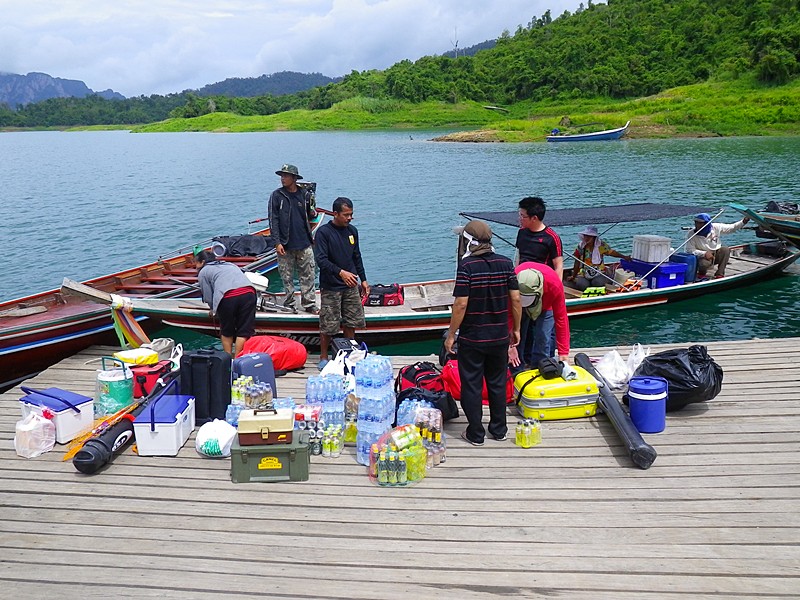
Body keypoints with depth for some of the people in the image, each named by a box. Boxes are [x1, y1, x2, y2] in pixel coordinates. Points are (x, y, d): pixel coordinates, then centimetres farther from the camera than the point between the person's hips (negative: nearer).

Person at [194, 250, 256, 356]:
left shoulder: (203, 272, 20)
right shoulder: (230, 264, 37)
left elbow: (208, 298, 13)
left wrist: (214, 310, 33)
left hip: (228, 297, -4)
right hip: (249, 293, 4)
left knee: (226, 332, 16)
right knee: (244, 331, 10)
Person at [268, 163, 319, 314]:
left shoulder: (305, 194, 4)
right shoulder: (277, 196, -1)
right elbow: (273, 221, -4)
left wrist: (313, 213, -9)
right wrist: (277, 242, -11)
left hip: (304, 244, 2)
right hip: (285, 244, -1)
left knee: (308, 276, 4)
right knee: (287, 276, 6)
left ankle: (309, 304, 12)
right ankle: (289, 303, 17)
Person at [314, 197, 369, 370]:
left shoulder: (352, 231, 9)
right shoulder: (323, 232, -11)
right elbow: (321, 260, -19)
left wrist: (363, 279, 16)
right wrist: (340, 272, -30)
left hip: (350, 286, 6)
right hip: (330, 288, -5)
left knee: (351, 323, 10)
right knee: (328, 326, -1)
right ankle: (323, 357, 15)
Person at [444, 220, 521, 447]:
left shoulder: (467, 265, -16)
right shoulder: (506, 263, -3)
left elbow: (461, 304, -19)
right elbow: (515, 299, -1)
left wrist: (451, 335, -9)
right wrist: (516, 329, 12)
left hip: (471, 338, -4)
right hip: (499, 337, 4)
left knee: (471, 385, 9)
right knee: (497, 383, 19)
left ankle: (475, 434, 17)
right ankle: (499, 429, 28)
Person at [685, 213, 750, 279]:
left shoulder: (715, 227, -7)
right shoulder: (692, 234, -15)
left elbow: (732, 227, 0)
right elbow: (689, 250, -19)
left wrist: (743, 222, -14)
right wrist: (704, 253, -30)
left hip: (716, 254, 4)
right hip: (703, 257, -4)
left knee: (726, 249, -24)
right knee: (704, 264, -37)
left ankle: (720, 274, -17)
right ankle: (702, 273, 2)